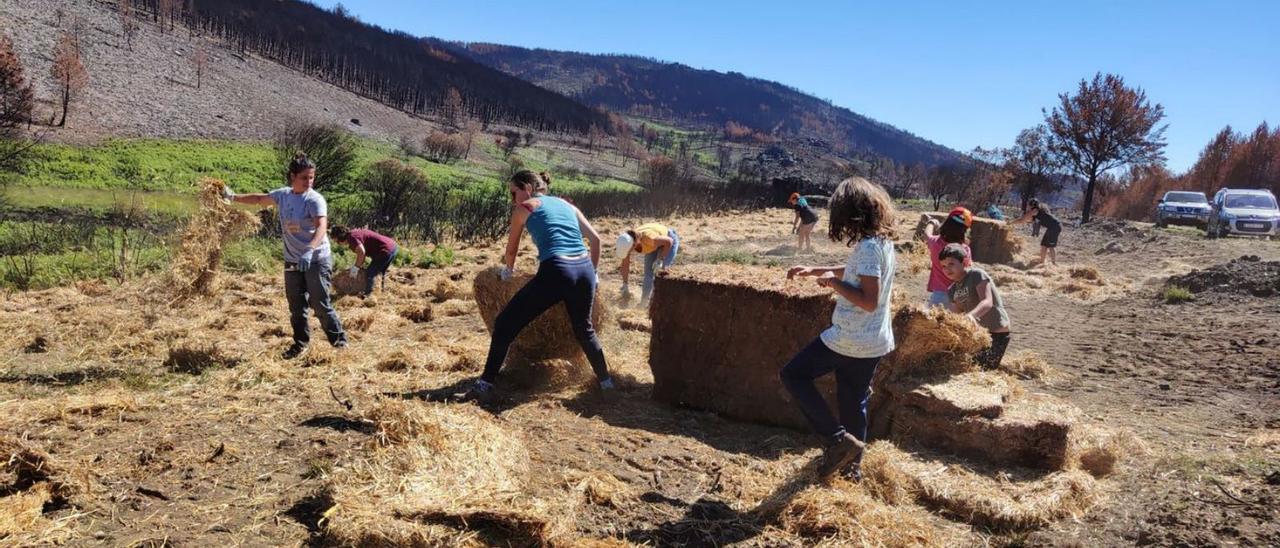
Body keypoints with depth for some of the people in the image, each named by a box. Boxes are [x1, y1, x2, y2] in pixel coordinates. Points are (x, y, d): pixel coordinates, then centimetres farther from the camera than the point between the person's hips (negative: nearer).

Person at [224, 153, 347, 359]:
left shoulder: (315, 199, -17)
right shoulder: (283, 195, 3)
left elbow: (321, 227, -33)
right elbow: (260, 199, 24)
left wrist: (310, 251, -47)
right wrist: (234, 197, 25)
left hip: (317, 260, -6)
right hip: (292, 261, 6)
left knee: (321, 305, -6)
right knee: (296, 306, 13)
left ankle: (339, 341, 7)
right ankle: (300, 344, 26)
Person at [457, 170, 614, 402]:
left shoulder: (525, 207, 12)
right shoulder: (567, 205, 24)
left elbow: (511, 250, 20)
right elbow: (595, 238, 18)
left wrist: (508, 270, 40)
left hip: (556, 271, -5)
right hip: (584, 269, 6)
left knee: (505, 324, 5)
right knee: (584, 328, 29)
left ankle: (485, 385, 1)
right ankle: (605, 381, 36)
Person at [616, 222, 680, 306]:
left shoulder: (648, 238, -45)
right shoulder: (626, 242, -26)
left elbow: (669, 241, -29)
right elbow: (625, 264, -13)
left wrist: (660, 260, -31)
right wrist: (625, 285, -9)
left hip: (668, 239, -5)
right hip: (655, 245, 5)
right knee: (648, 273, 2)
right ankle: (643, 303, 15)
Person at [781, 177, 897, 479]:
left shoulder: (868, 247, -22)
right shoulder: (883, 240, 7)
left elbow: (869, 300, -28)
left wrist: (833, 282, -16)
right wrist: (814, 270, 22)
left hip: (850, 340, -9)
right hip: (873, 342, 9)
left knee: (793, 375, 4)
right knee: (854, 403, 20)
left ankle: (837, 438, -1)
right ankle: (852, 466, 33)